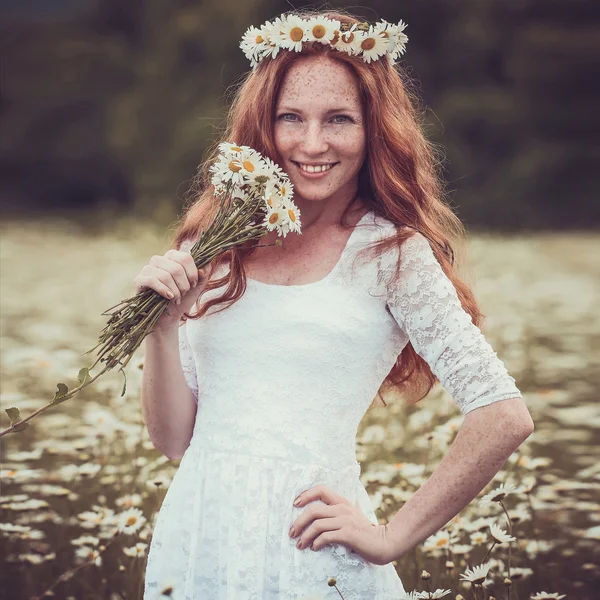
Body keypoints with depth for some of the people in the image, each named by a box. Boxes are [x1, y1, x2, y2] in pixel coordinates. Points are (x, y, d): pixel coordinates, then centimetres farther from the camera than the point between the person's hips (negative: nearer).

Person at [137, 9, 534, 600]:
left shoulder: (391, 253, -5)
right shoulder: (212, 248, 6)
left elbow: (505, 417, -10)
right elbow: (173, 438, 6)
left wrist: (392, 538, -6)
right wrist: (162, 327, -9)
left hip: (310, 550, -3)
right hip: (193, 543, 4)